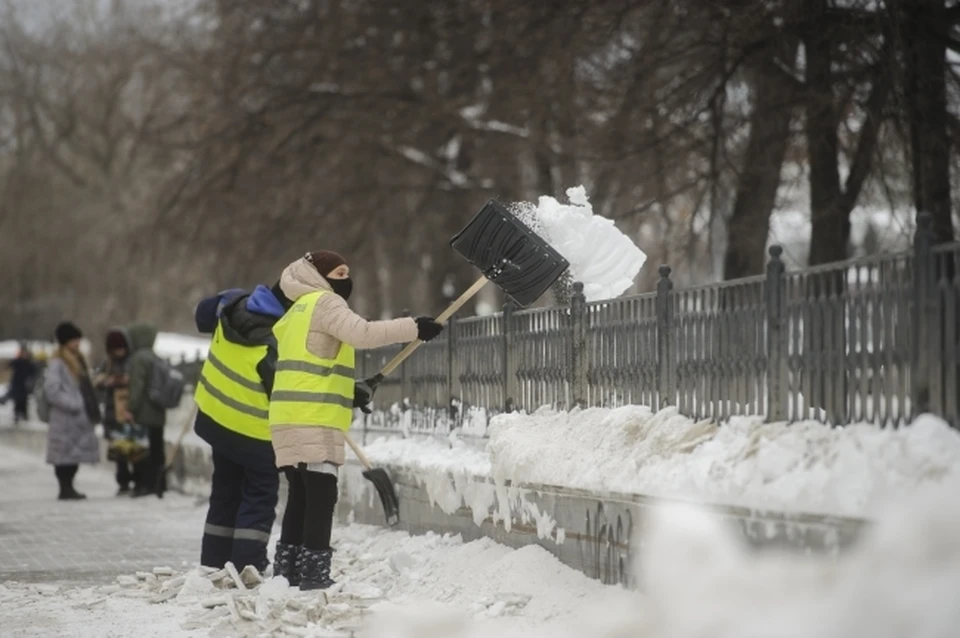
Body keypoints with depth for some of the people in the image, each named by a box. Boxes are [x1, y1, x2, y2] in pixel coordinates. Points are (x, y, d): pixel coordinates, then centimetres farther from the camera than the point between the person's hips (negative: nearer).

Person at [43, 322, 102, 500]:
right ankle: (65, 488, -2)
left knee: (76, 453, 10)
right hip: (65, 418, -9)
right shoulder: (57, 363, -10)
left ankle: (68, 487, 17)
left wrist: (92, 409, 13)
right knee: (65, 454, -6)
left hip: (80, 417, 9)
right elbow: (52, 390, -18)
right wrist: (74, 404, -20)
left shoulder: (77, 360, 18)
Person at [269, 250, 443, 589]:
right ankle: (314, 573, -11)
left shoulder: (299, 311, 26)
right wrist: (413, 328, -19)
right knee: (321, 496, -9)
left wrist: (348, 390, 18)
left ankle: (287, 569, 15)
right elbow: (362, 333, -21)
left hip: (290, 420, 9)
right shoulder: (325, 302, -4)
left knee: (301, 496, 14)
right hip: (313, 420, -9)